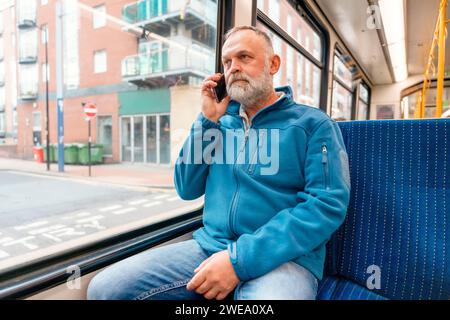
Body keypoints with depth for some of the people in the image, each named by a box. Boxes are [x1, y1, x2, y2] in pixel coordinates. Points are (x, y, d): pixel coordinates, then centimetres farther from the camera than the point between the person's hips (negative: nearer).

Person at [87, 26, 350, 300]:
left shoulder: (313, 124, -1)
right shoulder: (223, 122, 13)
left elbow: (328, 203, -12)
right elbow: (187, 190, 9)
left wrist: (241, 258, -19)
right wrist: (208, 121, -2)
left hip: (282, 257, -4)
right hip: (209, 246, 5)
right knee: (104, 288, -7)